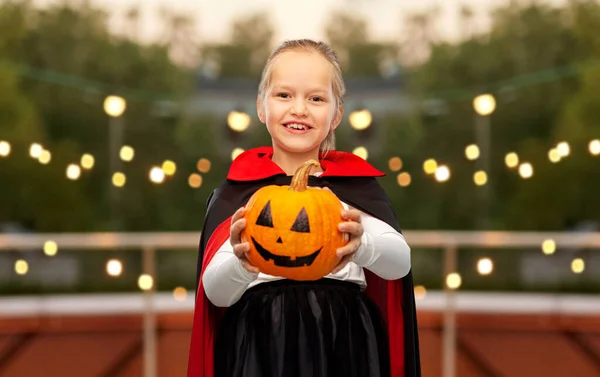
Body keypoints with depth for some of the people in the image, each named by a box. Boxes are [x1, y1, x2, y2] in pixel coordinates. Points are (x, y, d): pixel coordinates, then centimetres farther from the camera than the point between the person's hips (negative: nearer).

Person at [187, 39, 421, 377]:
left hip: (343, 347, 1)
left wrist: (363, 244, -30)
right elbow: (216, 292, -5)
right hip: (261, 348, -1)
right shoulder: (238, 188, 1)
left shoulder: (355, 182, 4)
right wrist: (242, 265, -27)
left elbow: (400, 262, -9)